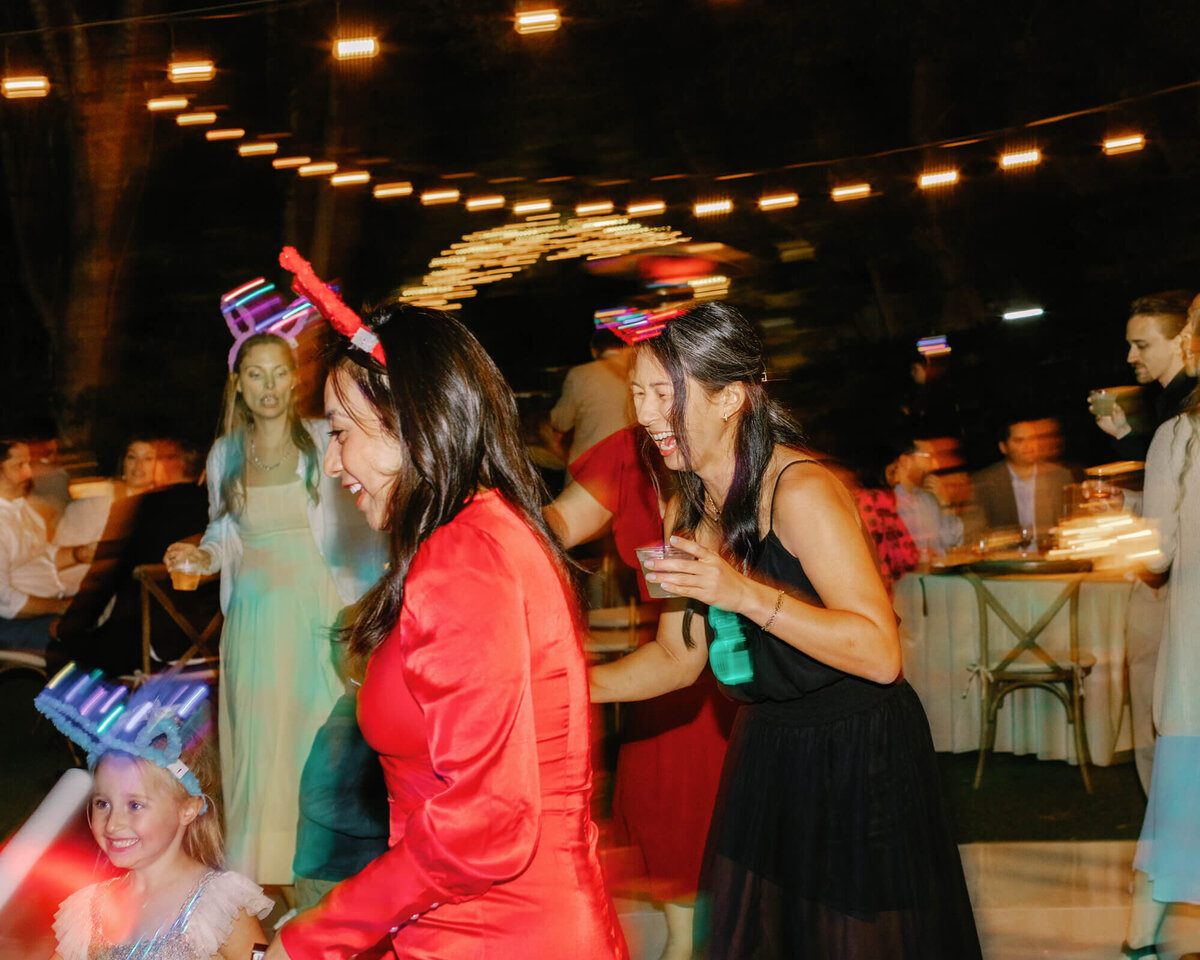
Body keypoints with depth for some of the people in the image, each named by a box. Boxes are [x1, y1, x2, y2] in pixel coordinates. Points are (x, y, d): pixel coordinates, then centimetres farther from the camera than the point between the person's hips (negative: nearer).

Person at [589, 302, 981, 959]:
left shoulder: (800, 492, -21)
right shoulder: (687, 513, 4)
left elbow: (881, 653, -26)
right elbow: (678, 657, 13)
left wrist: (745, 594, -34)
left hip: (858, 753, -7)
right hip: (766, 750, 8)